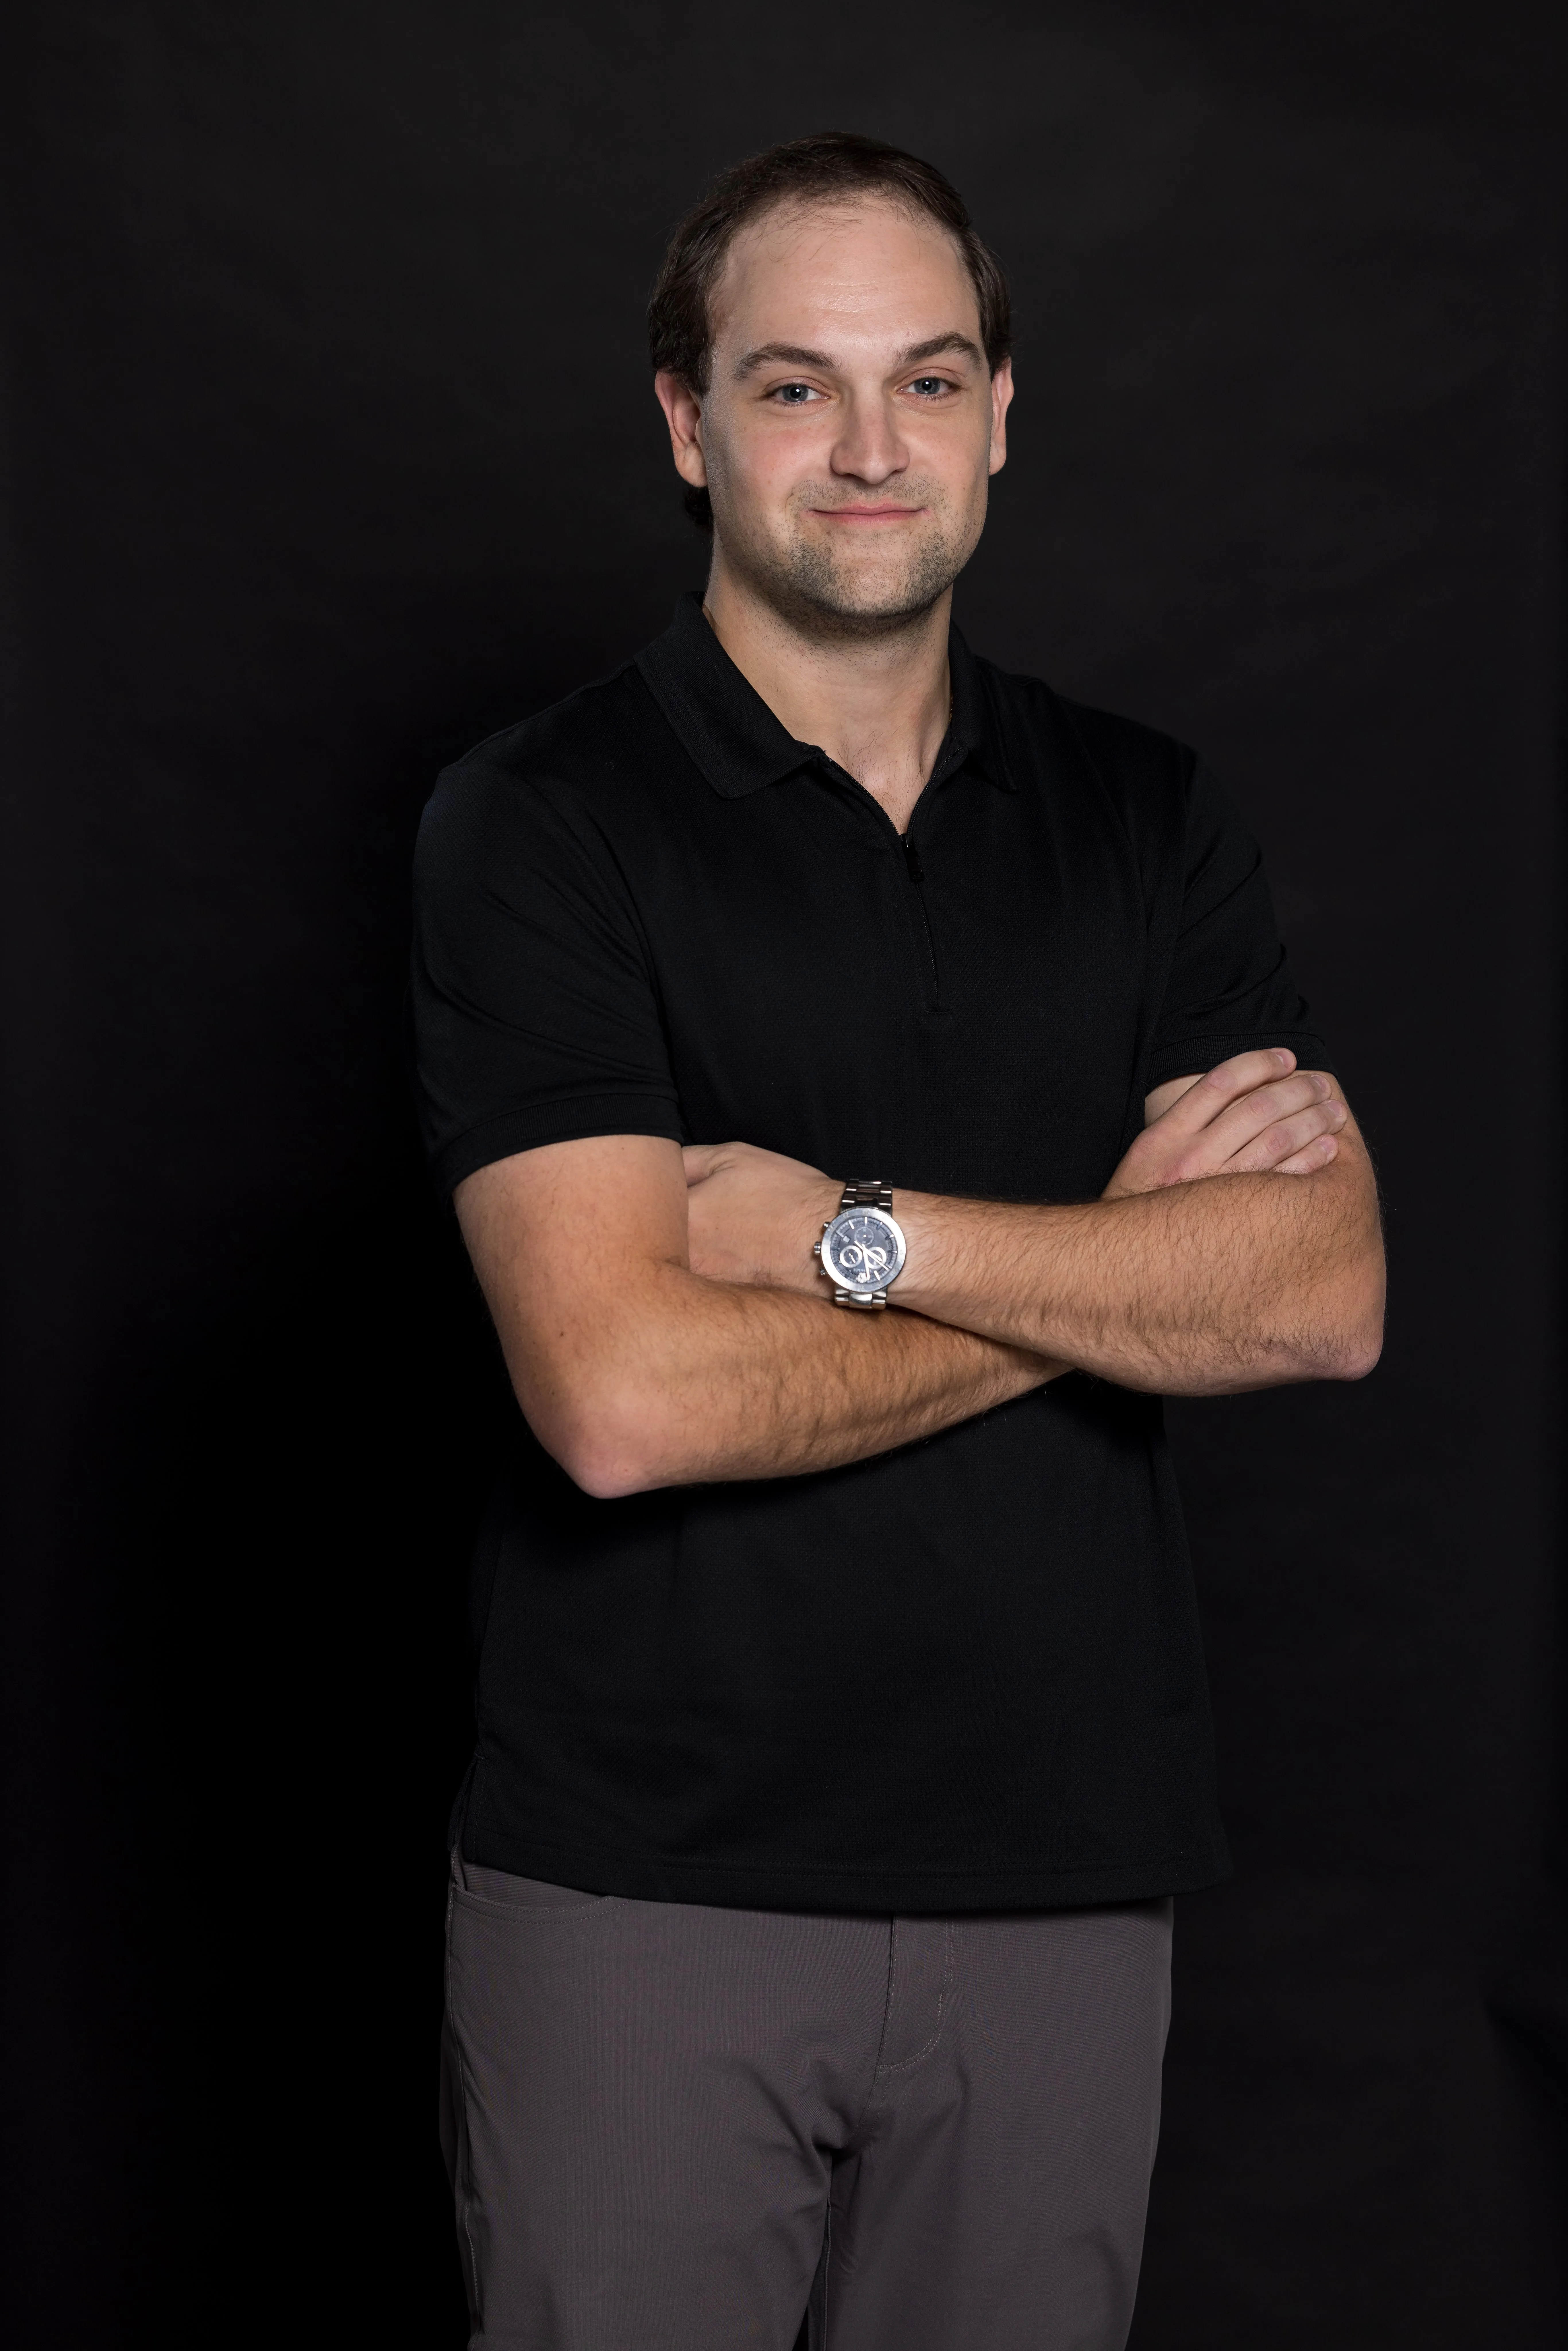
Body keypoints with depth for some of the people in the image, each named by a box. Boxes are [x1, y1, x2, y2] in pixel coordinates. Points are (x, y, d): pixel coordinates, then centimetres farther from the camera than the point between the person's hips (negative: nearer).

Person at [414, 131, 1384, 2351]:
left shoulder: (1152, 820, 8)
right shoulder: (539, 821, -5)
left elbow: (1326, 1297, -5)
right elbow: (625, 1395, -18)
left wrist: (854, 1230, -15)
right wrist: (1118, 1245, -9)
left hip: (1065, 1869, 3)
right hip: (641, 1887, -3)